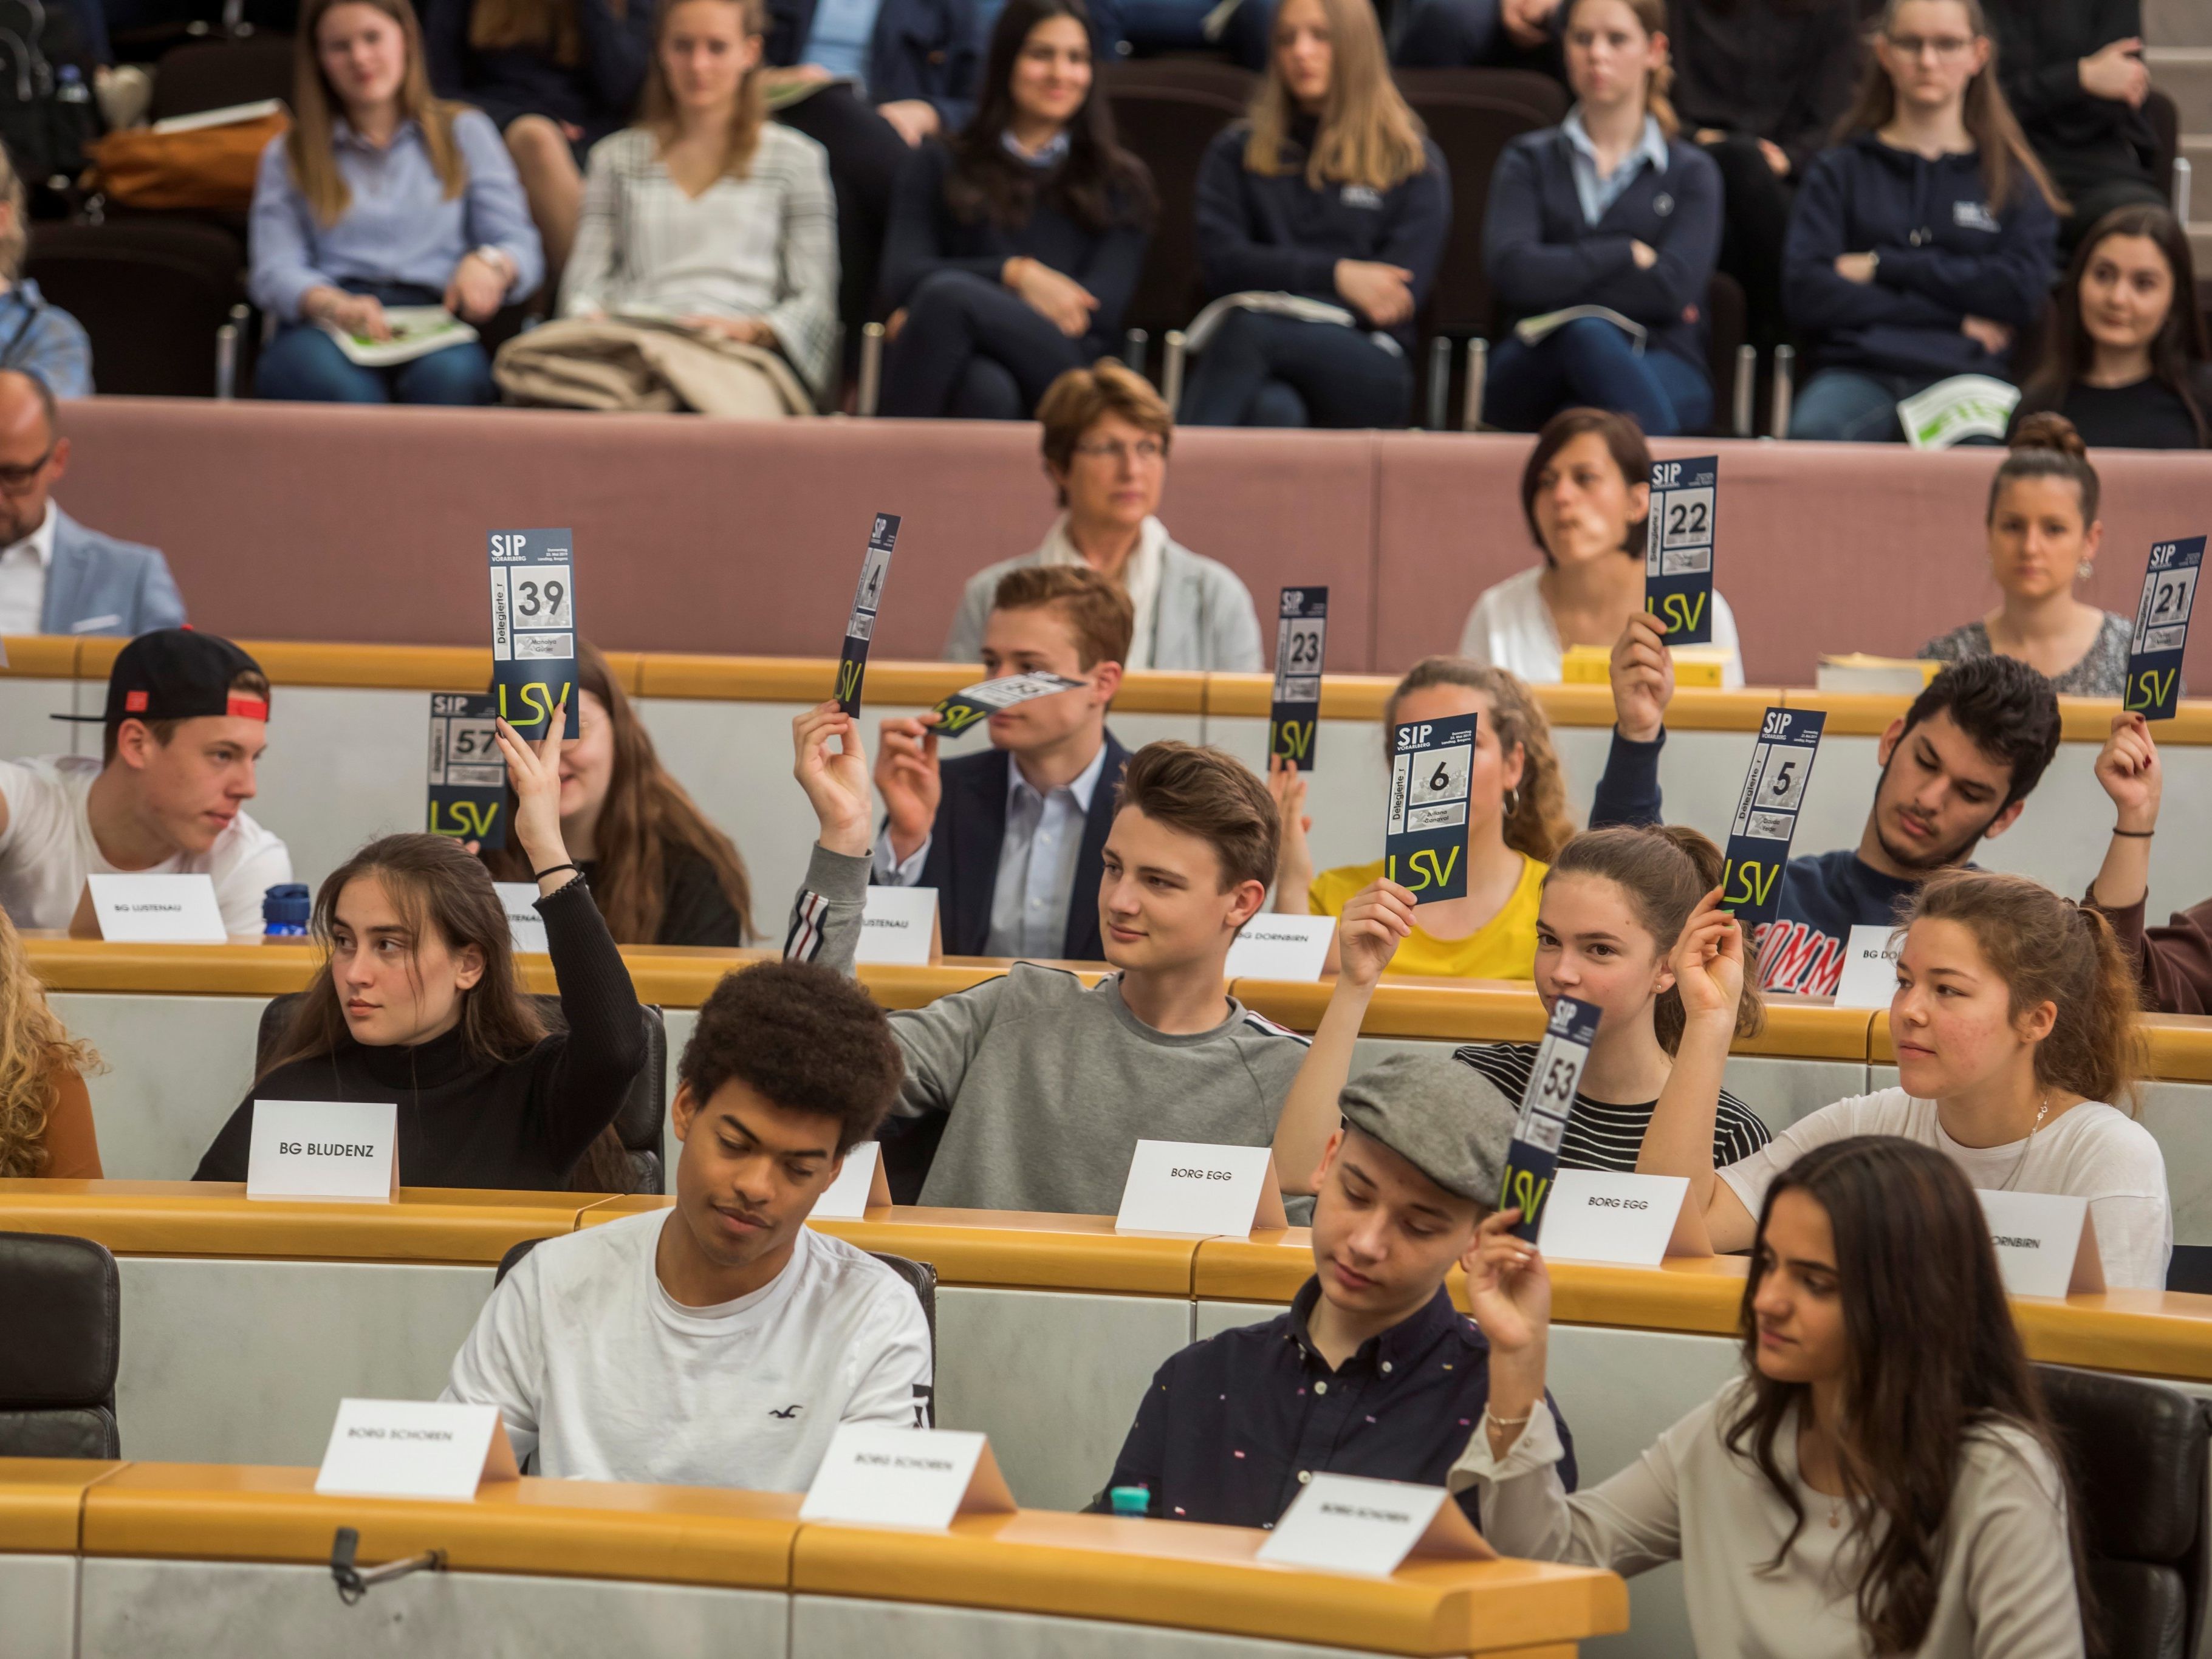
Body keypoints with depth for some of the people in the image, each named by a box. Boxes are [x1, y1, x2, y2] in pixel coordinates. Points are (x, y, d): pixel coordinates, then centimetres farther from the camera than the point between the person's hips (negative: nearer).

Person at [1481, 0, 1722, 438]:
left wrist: (1560, 279, -4)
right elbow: (1511, 271, -4)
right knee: (1586, 334, -38)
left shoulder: (1691, 172, 15)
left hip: (1661, 368, -1)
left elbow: (1674, 287, -5)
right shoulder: (1528, 161, 17)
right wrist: (1628, 255, -4)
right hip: (1535, 366, 1)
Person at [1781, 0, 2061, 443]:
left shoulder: (2013, 176, 20)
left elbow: (2022, 292, 3)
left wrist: (1883, 267, 2)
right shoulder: (1839, 170, 19)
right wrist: (1954, 318, 0)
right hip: (1857, 370, 0)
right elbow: (1805, 294, 3)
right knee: (1815, 432, -39)